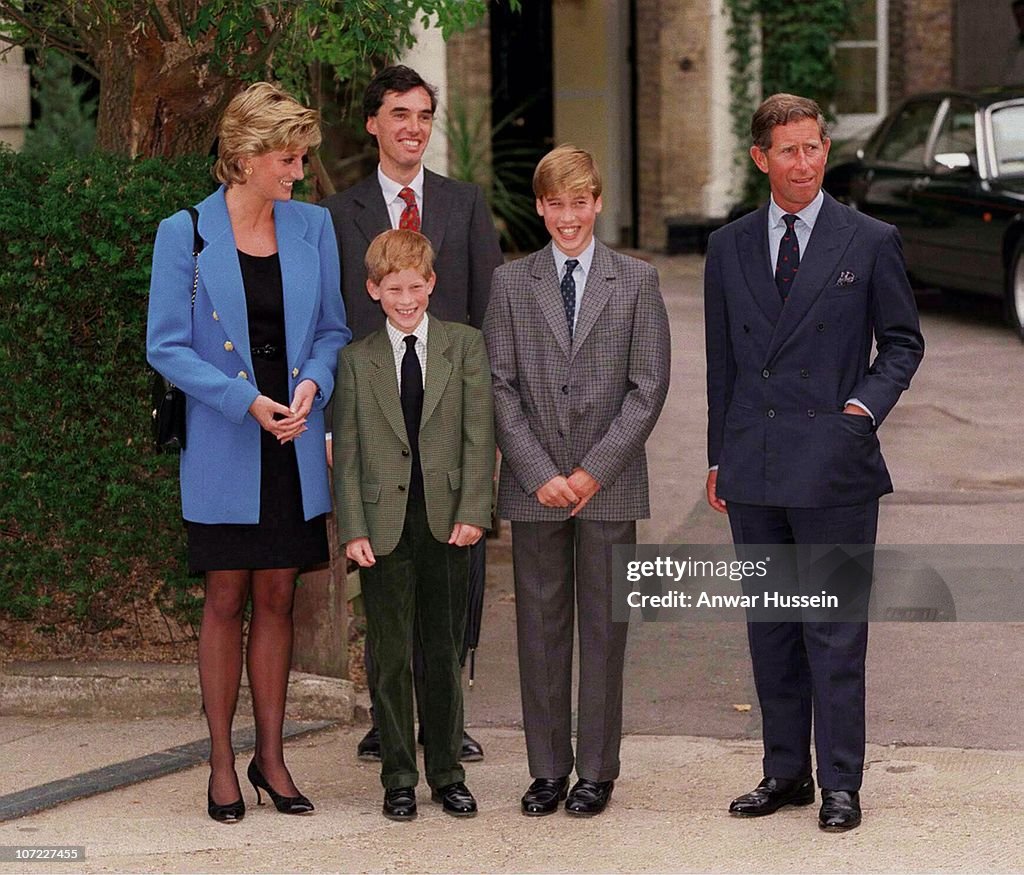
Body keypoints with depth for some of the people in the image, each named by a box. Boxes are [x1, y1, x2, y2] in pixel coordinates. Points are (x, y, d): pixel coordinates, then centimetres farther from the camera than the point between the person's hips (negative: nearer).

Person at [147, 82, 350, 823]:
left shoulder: (313, 226, 4)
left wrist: (313, 382, -10)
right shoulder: (186, 233, -7)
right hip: (224, 451, -3)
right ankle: (222, 763, 12)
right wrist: (247, 402, -16)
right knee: (227, 600, 3)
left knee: (277, 597, 9)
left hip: (295, 447, 3)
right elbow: (166, 347, -7)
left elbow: (333, 329, 11)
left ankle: (271, 756, 18)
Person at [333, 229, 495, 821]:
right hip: (384, 525, 0)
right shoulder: (357, 360, 5)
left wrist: (473, 511, -8)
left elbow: (479, 435, 1)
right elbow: (347, 452, 3)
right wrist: (353, 529, -5)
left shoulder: (466, 346, 4)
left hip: (447, 521, 0)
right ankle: (399, 778, 12)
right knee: (391, 657, 3)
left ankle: (447, 773, 18)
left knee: (445, 654, 8)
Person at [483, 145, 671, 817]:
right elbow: (499, 387, 2)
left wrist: (594, 471, -10)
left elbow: (649, 388, -2)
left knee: (604, 625, 3)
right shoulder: (511, 284, 6)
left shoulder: (637, 282, 3)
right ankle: (548, 770, 13)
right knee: (540, 625, 4)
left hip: (610, 484, -1)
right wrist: (540, 474, -8)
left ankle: (597, 771, 10)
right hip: (534, 485, 1)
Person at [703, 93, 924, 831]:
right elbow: (721, 358, 14)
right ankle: (785, 771, 20)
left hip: (834, 465, -4)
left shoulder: (871, 242, 0)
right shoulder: (729, 247, 10)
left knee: (835, 630, -2)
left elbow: (903, 342, 6)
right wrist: (719, 455, 13)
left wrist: (866, 404, -11)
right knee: (770, 629, 10)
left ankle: (841, 784, 5)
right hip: (754, 466, 4)